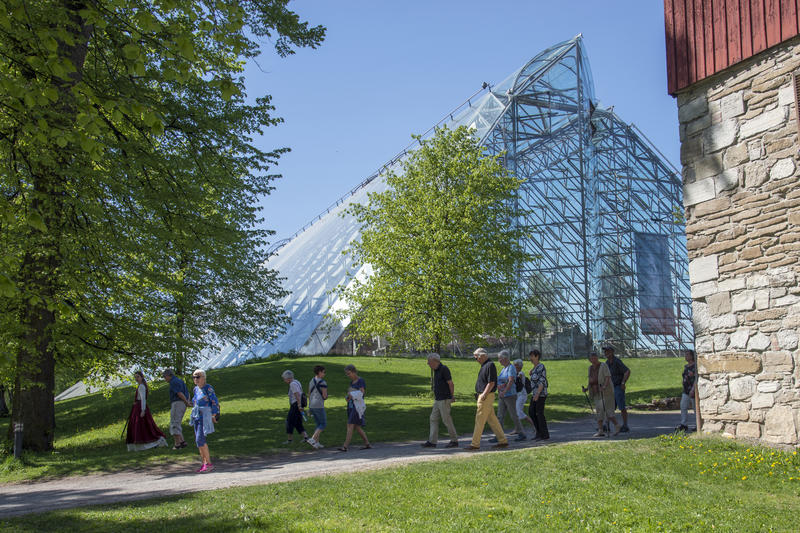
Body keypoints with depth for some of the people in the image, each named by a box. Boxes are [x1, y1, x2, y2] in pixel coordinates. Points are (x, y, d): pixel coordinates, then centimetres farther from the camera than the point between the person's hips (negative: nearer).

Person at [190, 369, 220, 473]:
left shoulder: (208, 388, -10)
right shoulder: (196, 389, 13)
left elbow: (215, 403, -12)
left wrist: (213, 416, -13)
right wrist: (194, 415, 18)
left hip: (205, 417, -8)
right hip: (197, 417, 8)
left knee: (200, 440, -16)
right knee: (198, 440, 6)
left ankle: (209, 464, -11)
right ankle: (204, 464, 12)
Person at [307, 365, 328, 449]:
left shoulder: (311, 382, 13)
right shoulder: (323, 383, -12)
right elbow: (325, 396, -15)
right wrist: (326, 396, 10)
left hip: (311, 406, 8)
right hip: (319, 406, -8)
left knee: (319, 424, 15)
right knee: (324, 424, 1)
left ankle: (317, 443, 8)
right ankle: (312, 439, -13)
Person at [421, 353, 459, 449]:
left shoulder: (444, 369, -14)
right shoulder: (436, 370, 14)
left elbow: (451, 384, -13)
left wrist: (452, 396, -2)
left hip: (444, 400, -9)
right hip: (438, 400, 9)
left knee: (446, 420, -3)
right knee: (433, 419, 5)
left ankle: (454, 441, 7)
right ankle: (432, 441, 4)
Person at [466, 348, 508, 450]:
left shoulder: (490, 365, -14)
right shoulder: (484, 365, 16)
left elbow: (491, 383, -20)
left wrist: (483, 395, -21)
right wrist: (478, 394, 20)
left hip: (486, 397, -10)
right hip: (482, 396, 10)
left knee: (479, 420, -6)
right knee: (492, 419, 12)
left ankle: (475, 444, -3)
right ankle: (502, 440, 16)